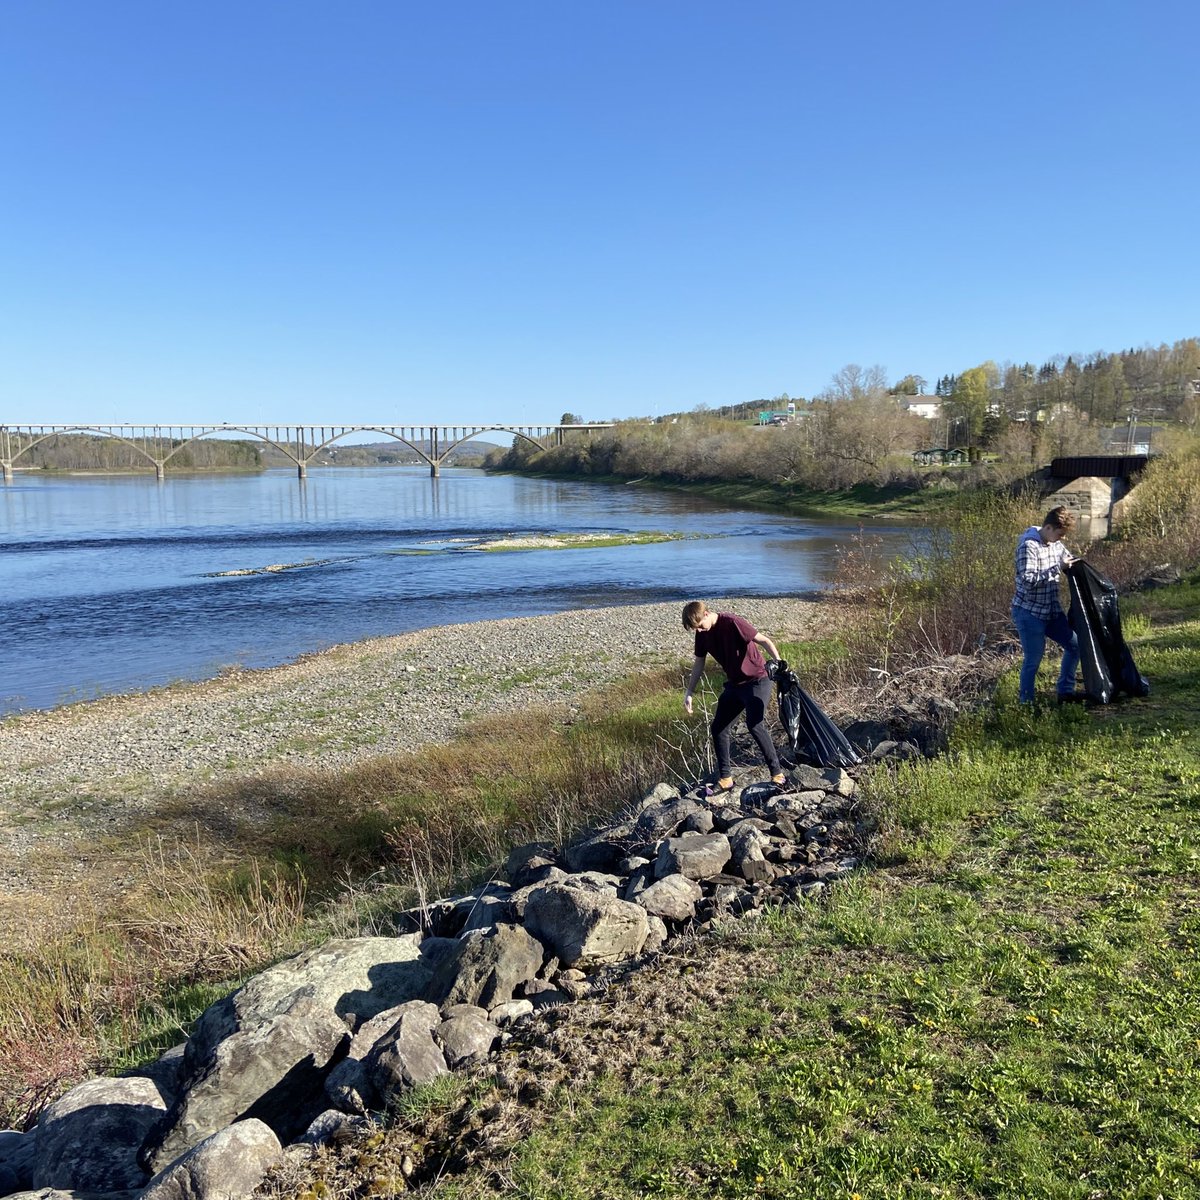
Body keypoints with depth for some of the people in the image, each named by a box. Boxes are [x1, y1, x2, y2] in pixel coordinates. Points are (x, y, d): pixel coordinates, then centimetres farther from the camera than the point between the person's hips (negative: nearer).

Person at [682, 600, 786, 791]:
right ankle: (725, 779, 16)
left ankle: (777, 773, -12)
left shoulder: (732, 623, -21)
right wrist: (689, 693, 9)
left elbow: (765, 641, -19)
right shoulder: (702, 633, 0)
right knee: (717, 728, 4)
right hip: (734, 684, 8)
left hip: (756, 680, -8)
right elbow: (699, 663, 11)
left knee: (755, 724, -24)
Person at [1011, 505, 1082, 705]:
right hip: (1029, 612, -9)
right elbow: (1028, 581, -27)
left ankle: (1066, 692, 26)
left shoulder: (1056, 544, 6)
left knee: (1074, 644, 12)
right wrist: (1057, 568, -26)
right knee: (1033, 660, -2)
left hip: (1052, 610, 9)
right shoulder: (1028, 546, -20)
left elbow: (1072, 561, 23)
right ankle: (1026, 703, 12)